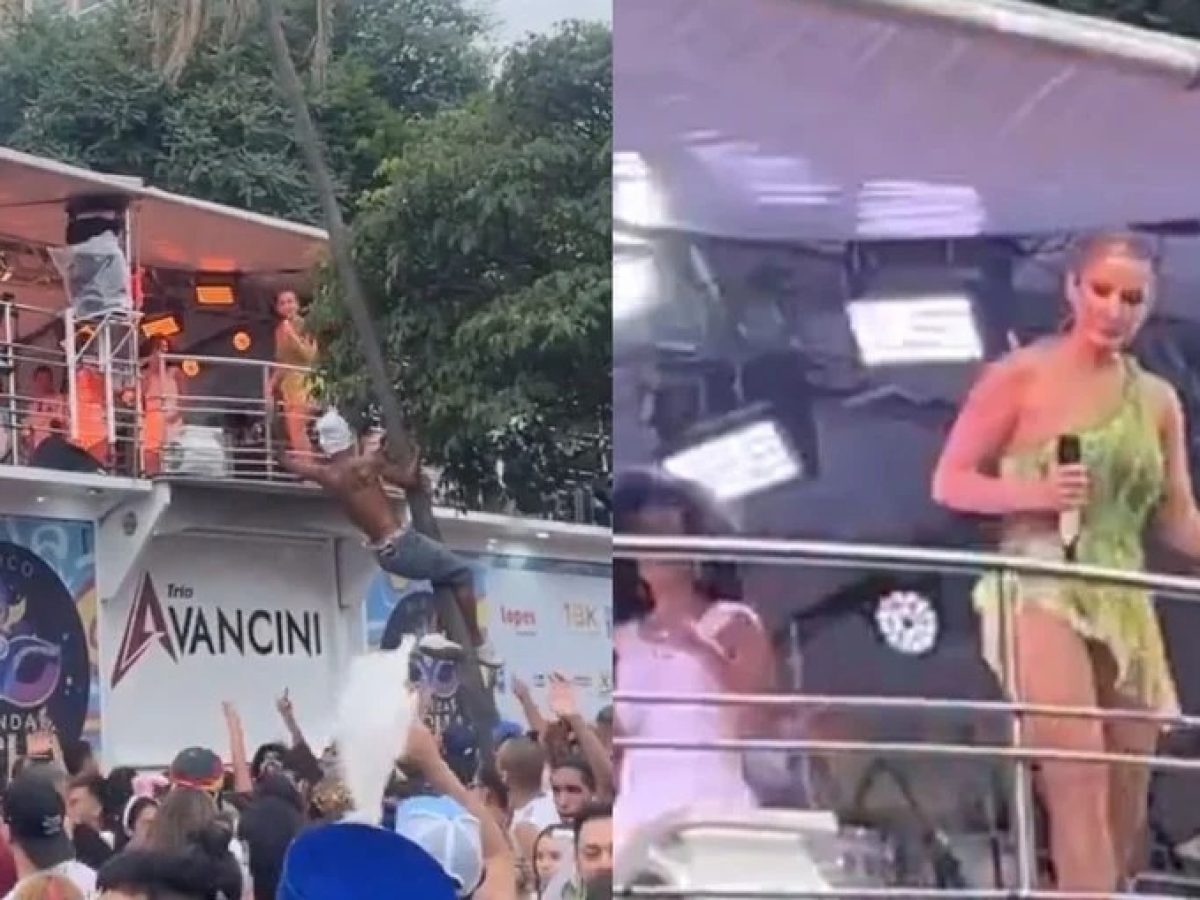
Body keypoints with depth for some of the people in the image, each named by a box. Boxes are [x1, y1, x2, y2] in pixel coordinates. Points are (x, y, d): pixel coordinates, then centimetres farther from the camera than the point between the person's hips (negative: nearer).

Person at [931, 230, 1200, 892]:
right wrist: (1036, 495, -17)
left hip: (1126, 606, 6)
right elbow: (949, 482, -1)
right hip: (1040, 593, -6)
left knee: (1126, 811, 6)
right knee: (1082, 789, -18)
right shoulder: (1020, 376, -1)